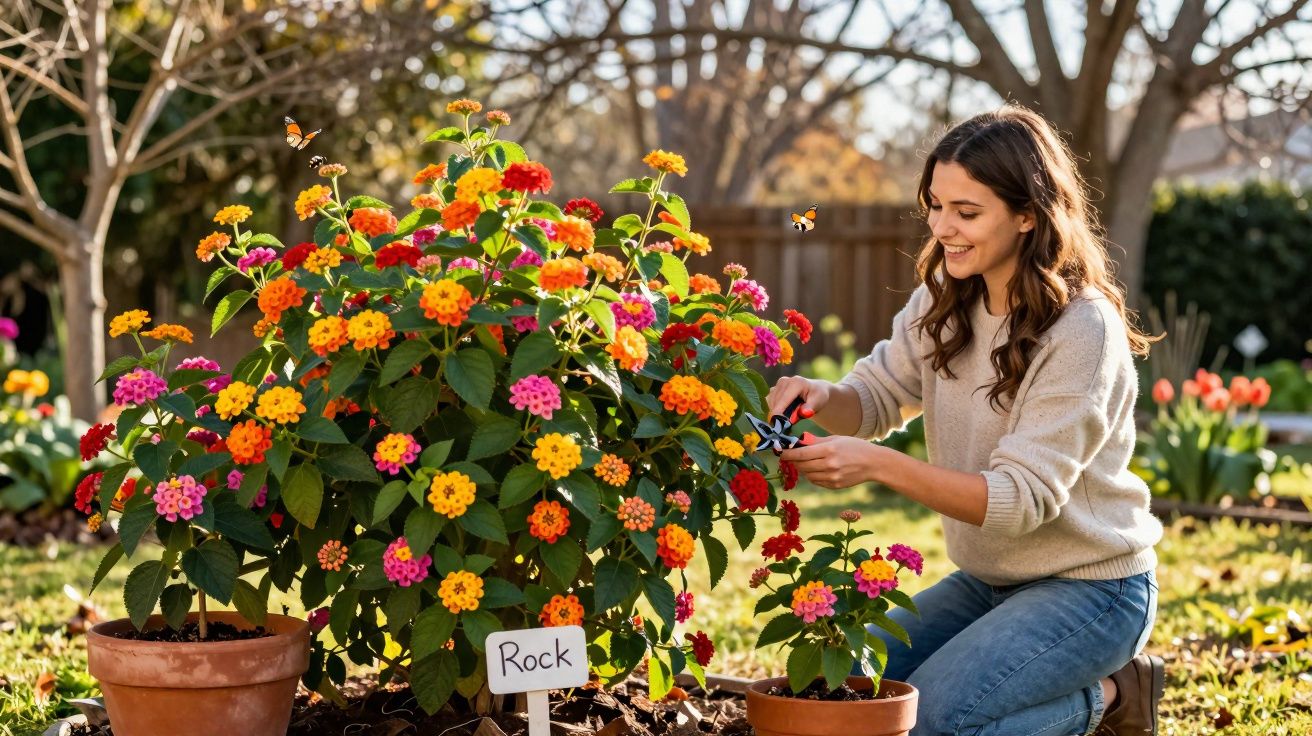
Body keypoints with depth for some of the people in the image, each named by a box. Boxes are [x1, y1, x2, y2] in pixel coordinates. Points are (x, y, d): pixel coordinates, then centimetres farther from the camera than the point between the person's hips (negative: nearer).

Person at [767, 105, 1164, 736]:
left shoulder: (1082, 329, -24)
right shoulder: (944, 300, -1)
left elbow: (1023, 497, -28)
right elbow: (876, 395, 4)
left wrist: (878, 464, -38)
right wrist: (819, 397, -20)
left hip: (1089, 588, -8)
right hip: (987, 580, 8)